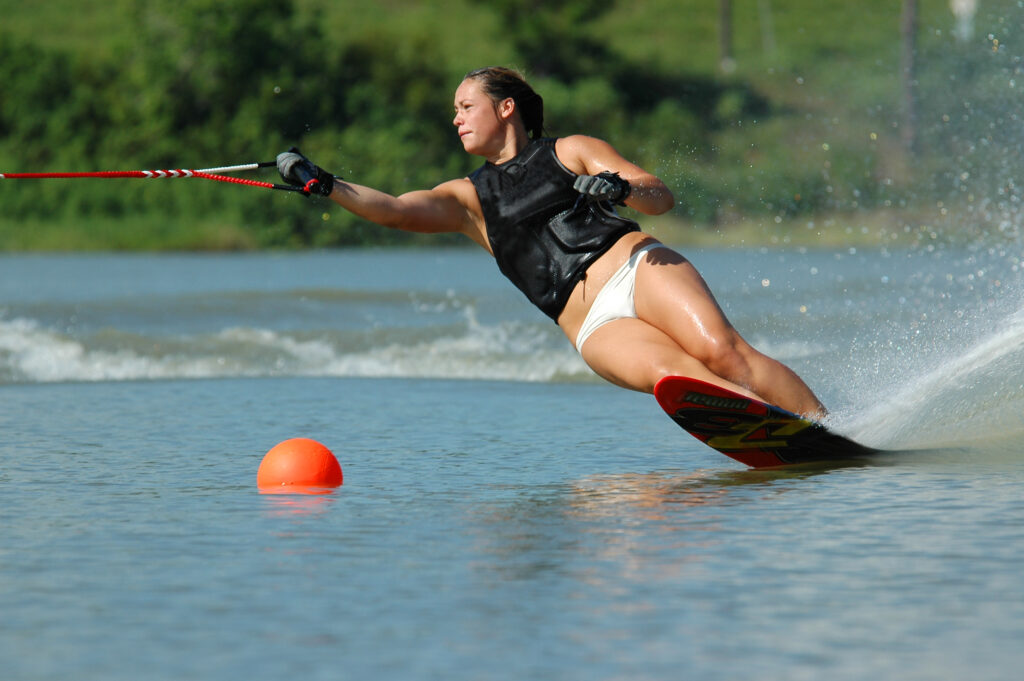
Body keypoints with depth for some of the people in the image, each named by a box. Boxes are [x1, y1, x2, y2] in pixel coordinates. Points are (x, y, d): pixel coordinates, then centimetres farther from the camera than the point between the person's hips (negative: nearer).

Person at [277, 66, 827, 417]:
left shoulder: (570, 152, 17)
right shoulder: (468, 199, 23)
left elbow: (661, 198, 8)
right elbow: (396, 211, 6)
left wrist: (621, 187, -14)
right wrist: (323, 185, -7)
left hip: (639, 268, 0)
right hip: (594, 324, 0)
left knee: (720, 352, -27)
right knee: (673, 376, -30)